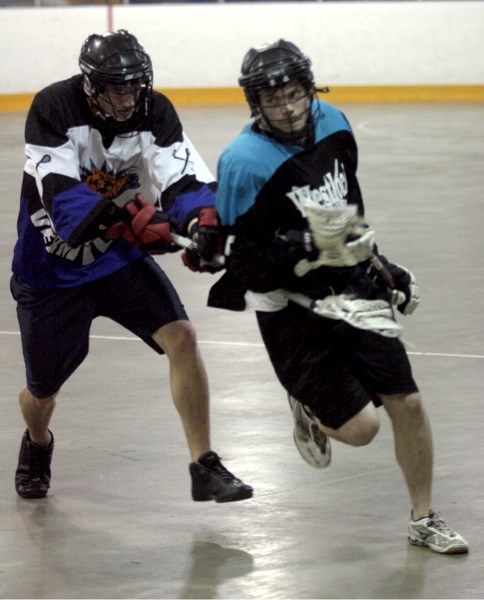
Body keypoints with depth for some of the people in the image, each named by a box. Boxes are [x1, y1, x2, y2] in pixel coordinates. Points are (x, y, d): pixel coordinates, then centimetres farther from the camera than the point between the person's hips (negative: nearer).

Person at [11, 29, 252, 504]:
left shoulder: (155, 113, -13)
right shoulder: (54, 109, -24)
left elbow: (184, 179, -22)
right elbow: (61, 195, -35)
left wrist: (201, 220, -45)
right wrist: (129, 218, -49)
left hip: (123, 259, 3)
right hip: (53, 268, -2)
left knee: (181, 337, -18)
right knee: (42, 392, 9)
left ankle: (204, 467, -9)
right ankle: (37, 445, 47)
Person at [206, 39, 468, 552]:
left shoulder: (331, 125, -1)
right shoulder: (245, 163, -21)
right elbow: (248, 262, -21)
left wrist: (376, 260, 20)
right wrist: (309, 249, -33)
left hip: (353, 290, 6)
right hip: (290, 305, -6)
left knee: (407, 403, 3)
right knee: (360, 425, -11)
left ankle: (423, 520, 21)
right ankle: (310, 408, 25)